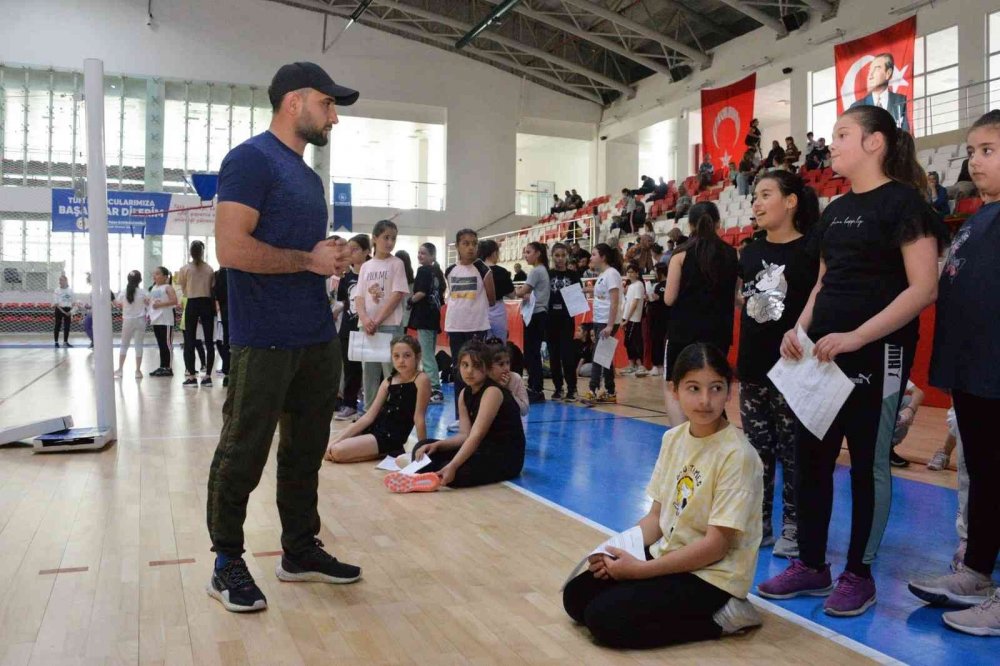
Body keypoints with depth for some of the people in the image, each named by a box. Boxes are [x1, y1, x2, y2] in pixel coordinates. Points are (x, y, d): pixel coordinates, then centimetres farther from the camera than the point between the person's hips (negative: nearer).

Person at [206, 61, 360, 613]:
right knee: (243, 454, 3)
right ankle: (227, 562, 17)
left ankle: (300, 550, 27)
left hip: (318, 338, 9)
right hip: (265, 340, -9)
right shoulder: (251, 159, -10)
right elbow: (232, 248, -21)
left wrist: (333, 258, 4)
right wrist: (309, 261, -13)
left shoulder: (309, 176, 18)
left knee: (306, 450, 14)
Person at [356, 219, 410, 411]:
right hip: (366, 325, 4)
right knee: (369, 371, 8)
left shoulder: (397, 263, 0)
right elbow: (359, 297, 7)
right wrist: (365, 319, -13)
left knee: (392, 372, -3)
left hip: (390, 325, -4)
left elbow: (398, 295, -8)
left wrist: (377, 320, -13)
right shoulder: (366, 266, 11)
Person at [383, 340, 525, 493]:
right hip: (483, 449, 9)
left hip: (506, 456, -8)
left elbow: (476, 435, -28)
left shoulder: (493, 392, -18)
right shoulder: (464, 394, 7)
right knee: (424, 447, -3)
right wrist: (437, 445, -17)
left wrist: (452, 466, -38)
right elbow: (465, 435, 0)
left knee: (454, 474, -36)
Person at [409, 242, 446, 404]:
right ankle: (432, 386, 19)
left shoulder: (423, 270, -10)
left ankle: (436, 390, -10)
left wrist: (409, 301, -4)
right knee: (430, 353, 14)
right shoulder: (438, 272, 14)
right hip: (434, 315, 9)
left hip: (423, 316, -9)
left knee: (426, 354, -8)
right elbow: (441, 294, 17)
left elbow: (421, 293, -19)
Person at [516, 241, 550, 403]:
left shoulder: (536, 271, -13)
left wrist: (516, 290, 6)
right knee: (532, 353, 12)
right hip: (539, 315, 10)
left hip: (535, 316, -10)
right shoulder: (543, 270, 18)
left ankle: (537, 391, -5)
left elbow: (522, 292, -15)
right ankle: (534, 388, 16)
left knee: (531, 354, -7)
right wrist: (524, 293, -2)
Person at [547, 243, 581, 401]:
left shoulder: (573, 275, 4)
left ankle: (572, 388, 1)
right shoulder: (546, 274, 5)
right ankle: (558, 388, 16)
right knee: (553, 354, 6)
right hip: (550, 318, 2)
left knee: (567, 354, -6)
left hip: (567, 318, -2)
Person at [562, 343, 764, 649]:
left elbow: (716, 545, -20)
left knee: (604, 618, -16)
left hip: (712, 575, -7)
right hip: (667, 556, 7)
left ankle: (720, 618, -4)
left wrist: (640, 569, -19)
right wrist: (619, 550, -11)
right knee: (576, 596, 0)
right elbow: (657, 514, 7)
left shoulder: (737, 455, -20)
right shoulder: (673, 438, 1)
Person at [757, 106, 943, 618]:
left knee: (868, 462, 3)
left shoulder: (902, 201, -8)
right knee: (809, 456, 9)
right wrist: (801, 330, 2)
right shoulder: (835, 210, 14)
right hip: (825, 351, 8)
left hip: (878, 352, -7)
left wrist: (856, 336, -22)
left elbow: (923, 288, -16)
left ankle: (859, 574, 17)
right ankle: (811, 565, 22)